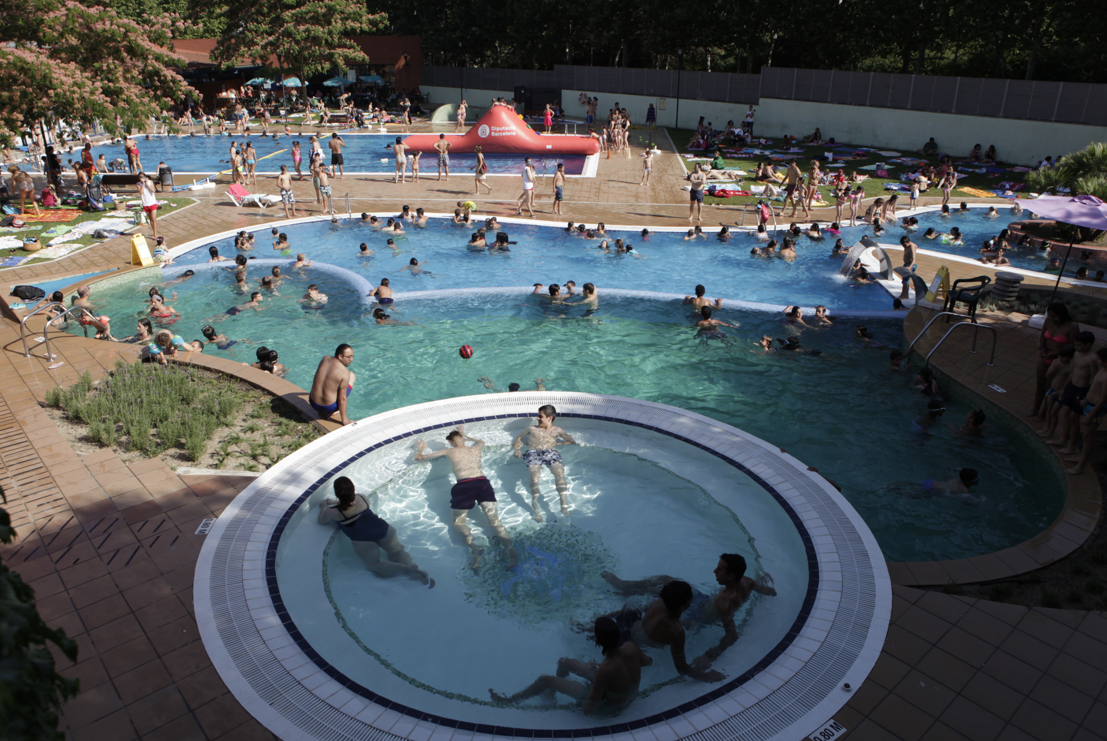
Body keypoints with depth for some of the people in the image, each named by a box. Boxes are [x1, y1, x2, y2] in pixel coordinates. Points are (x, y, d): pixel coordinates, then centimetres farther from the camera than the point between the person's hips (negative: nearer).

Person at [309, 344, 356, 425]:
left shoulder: (324, 360, -2)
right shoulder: (344, 372, -20)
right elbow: (342, 398, -17)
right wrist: (344, 420, -9)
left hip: (313, 404, 5)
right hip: (329, 407, -5)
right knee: (352, 375, 10)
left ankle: (322, 413, 22)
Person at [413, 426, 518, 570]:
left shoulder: (449, 451, 16)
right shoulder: (476, 448, 23)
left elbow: (419, 457, 25)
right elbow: (481, 442, 52)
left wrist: (419, 449, 46)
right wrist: (465, 435, 63)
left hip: (463, 486, -2)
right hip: (483, 483, 3)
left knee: (459, 522, 15)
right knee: (494, 521, 4)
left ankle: (473, 546, -16)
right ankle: (510, 549, -24)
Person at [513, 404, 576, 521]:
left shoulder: (557, 430, 26)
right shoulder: (532, 429, 30)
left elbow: (572, 441, 24)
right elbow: (519, 438, 33)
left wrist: (557, 443, 11)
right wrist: (517, 449, 12)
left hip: (551, 453, 0)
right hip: (534, 453, 1)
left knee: (560, 473, -32)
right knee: (534, 476, -31)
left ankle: (564, 505, -35)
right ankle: (535, 509, -27)